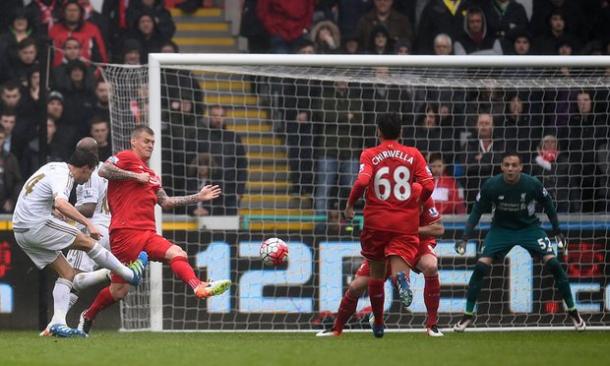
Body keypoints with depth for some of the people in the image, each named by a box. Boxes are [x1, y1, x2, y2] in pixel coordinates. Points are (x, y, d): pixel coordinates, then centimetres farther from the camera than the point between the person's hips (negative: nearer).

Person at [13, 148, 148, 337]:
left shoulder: (54, 167, 14)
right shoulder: (63, 177, -15)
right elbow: (61, 204, -36)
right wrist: (87, 223, -36)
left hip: (21, 232, 10)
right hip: (37, 227, -10)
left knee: (67, 273, 8)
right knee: (87, 242, -2)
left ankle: (58, 323, -2)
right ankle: (131, 274, 10)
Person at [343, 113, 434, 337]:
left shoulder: (369, 155, -2)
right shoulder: (413, 155, 3)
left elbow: (362, 181, -18)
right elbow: (428, 186, -4)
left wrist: (350, 205, -3)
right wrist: (417, 201, 16)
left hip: (376, 222, 0)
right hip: (406, 224, 0)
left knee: (376, 273, 17)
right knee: (399, 269, -7)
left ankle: (378, 324, 28)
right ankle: (401, 278, -45)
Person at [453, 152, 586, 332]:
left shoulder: (532, 184, -20)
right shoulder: (491, 186, -20)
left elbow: (548, 205, -2)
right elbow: (477, 211, -8)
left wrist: (557, 232, 2)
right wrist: (465, 238, -14)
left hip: (529, 227, 0)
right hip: (501, 229, 0)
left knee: (553, 263, -14)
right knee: (481, 267, -14)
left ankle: (572, 311, 1)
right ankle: (468, 314, 1)